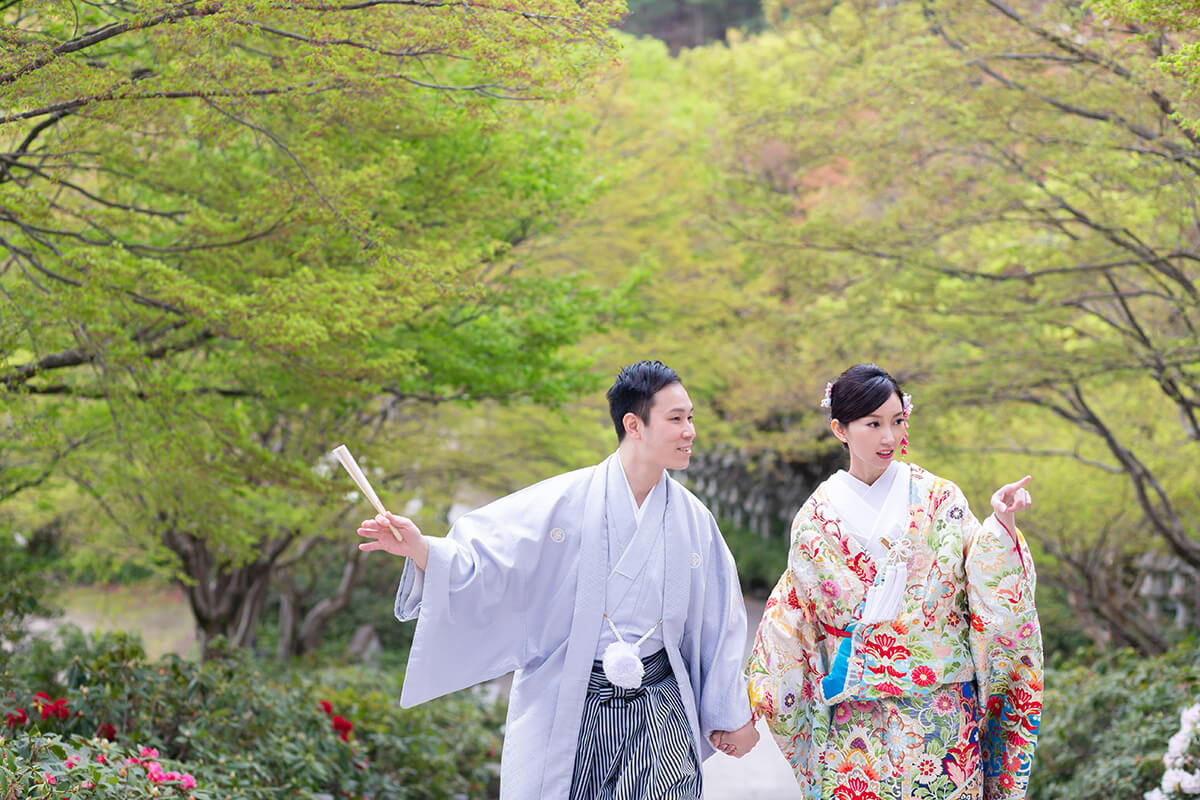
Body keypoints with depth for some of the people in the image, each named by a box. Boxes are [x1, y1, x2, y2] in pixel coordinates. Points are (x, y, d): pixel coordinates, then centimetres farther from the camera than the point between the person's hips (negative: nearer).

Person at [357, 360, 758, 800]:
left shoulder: (694, 520, 2)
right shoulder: (567, 502, -7)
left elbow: (718, 619, 10)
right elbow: (482, 558, -9)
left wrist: (730, 714, 14)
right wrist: (419, 548, -28)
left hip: (658, 709, 2)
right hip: (566, 709, -2)